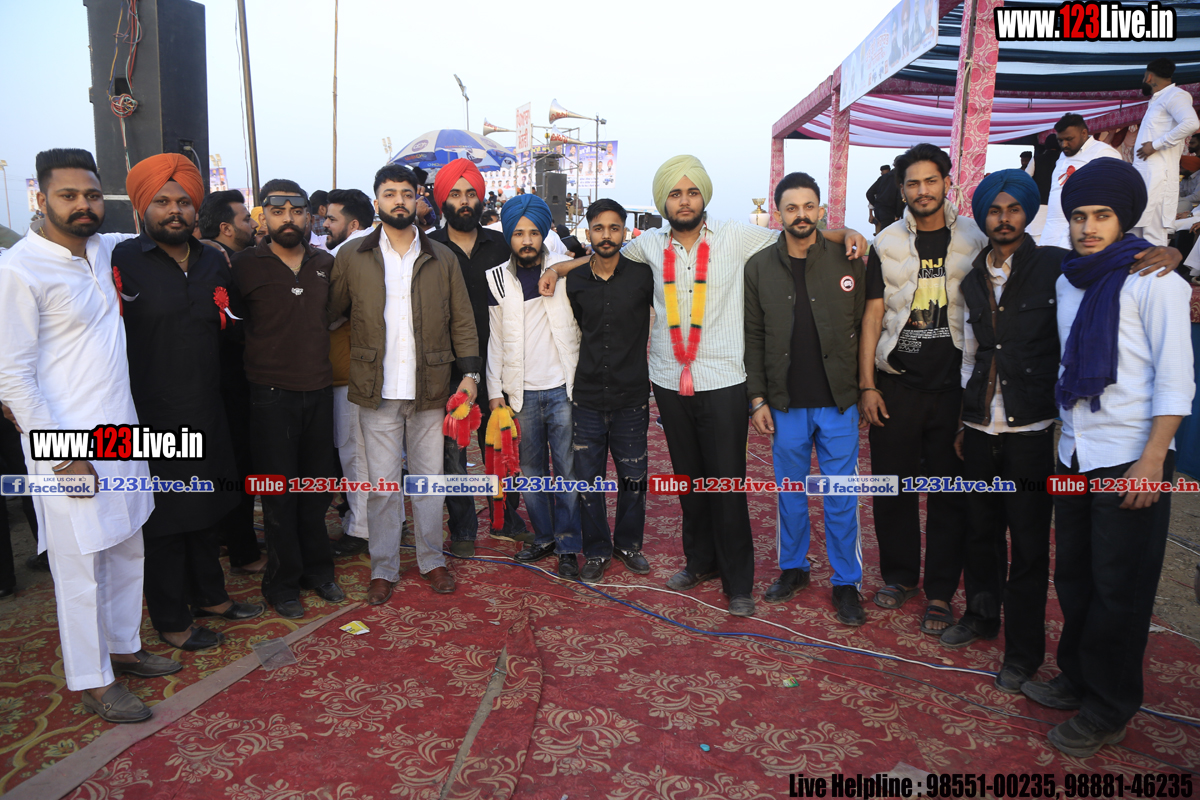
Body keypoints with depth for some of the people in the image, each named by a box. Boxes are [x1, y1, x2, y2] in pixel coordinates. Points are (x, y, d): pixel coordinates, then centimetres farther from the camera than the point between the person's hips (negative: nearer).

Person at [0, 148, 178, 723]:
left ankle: (123, 647, 35)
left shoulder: (103, 250, 7)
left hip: (121, 432, 7)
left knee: (127, 550, 17)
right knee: (81, 566, 3)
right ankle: (92, 682, 18)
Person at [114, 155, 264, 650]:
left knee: (207, 510, 19)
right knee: (164, 519, 6)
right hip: (151, 418, -6)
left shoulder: (214, 262, 8)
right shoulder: (122, 262, -10)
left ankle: (209, 594, 38)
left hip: (206, 413, 6)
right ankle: (170, 620, 23)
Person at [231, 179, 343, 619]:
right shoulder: (246, 264, -4)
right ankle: (283, 582, 20)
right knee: (279, 494, 4)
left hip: (319, 390, 3)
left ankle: (317, 569, 28)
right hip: (272, 395, -3)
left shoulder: (325, 263, 7)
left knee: (316, 487, 13)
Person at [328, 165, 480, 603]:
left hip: (430, 387, 1)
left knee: (429, 478, 10)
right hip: (377, 389, -1)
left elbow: (462, 320, 6)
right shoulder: (352, 258, 4)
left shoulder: (443, 259, 6)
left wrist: (470, 371, -2)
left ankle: (432, 560, 26)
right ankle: (383, 568, 20)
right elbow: (329, 312, 4)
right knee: (382, 483, 5)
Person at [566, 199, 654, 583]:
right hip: (586, 398, 1)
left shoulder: (643, 276, -3)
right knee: (589, 479, 7)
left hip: (631, 397, -1)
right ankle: (596, 551, 24)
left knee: (633, 478, 9)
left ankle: (628, 543, 31)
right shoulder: (574, 281, 3)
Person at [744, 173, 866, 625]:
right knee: (789, 491, 14)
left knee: (840, 498, 5)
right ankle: (793, 569, 31)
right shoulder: (759, 267, 3)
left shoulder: (847, 262, -1)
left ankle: (846, 583, 20)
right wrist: (757, 399, 0)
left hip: (838, 402, -1)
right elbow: (753, 338, 4)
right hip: (786, 403, 2)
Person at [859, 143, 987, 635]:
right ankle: (899, 574, 26)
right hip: (896, 385, 1)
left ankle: (940, 592, 18)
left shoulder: (974, 240, 4)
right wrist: (867, 385, -2)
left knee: (949, 492, 5)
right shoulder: (886, 245, 5)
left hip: (953, 385, 0)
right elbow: (872, 317, 4)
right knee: (893, 484, 7)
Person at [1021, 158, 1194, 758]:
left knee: (1118, 589, 3)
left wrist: (1152, 460, -18)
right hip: (1075, 455, 6)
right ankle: (1078, 679, 32)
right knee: (1073, 574, 15)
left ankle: (1109, 712, 18)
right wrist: (1066, 434, 14)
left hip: (1130, 459, -6)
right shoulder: (1067, 282, 12)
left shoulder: (1153, 279, -8)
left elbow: (1175, 377, -12)